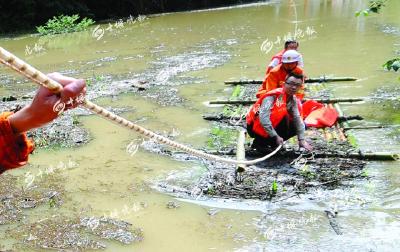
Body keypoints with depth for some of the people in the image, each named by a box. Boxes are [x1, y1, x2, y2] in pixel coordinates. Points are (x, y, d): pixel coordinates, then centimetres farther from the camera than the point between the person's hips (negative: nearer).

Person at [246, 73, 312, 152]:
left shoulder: (293, 100, 0)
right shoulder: (273, 95, -25)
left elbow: (297, 119, -5)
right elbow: (263, 118, -34)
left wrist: (301, 140, -14)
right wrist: (276, 136, -34)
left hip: (272, 126, 8)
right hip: (255, 126, -8)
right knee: (282, 113, -28)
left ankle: (271, 142, 4)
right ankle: (260, 142, -15)